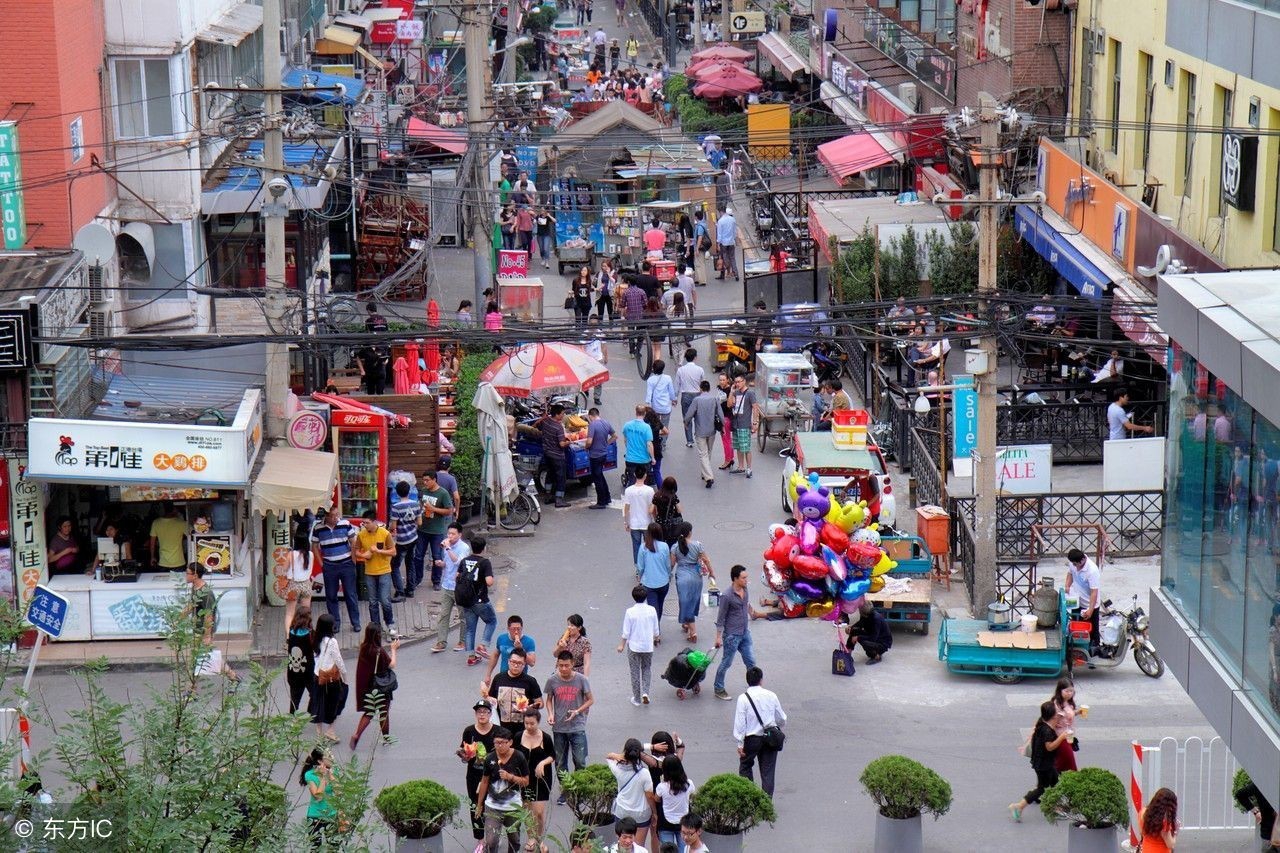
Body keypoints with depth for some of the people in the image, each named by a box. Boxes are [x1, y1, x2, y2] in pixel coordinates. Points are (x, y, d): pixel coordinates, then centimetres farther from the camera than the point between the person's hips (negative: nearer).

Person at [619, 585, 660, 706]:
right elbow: (656, 629, 1)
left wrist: (622, 645, 5)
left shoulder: (630, 612, -17)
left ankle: (637, 698, 19)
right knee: (646, 670, 20)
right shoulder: (652, 610, -10)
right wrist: (656, 638, 21)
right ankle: (645, 693, 3)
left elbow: (626, 631, -10)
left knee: (635, 672, 11)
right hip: (648, 646, 2)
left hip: (633, 646, -2)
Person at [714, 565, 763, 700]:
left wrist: (753, 612, 33)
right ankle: (719, 690, 22)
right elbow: (721, 618, -17)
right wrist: (718, 637, -15)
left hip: (745, 633, 7)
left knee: (751, 661, 12)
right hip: (732, 636, -7)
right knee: (726, 663, 7)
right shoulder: (727, 596, -23)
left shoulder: (744, 590, -1)